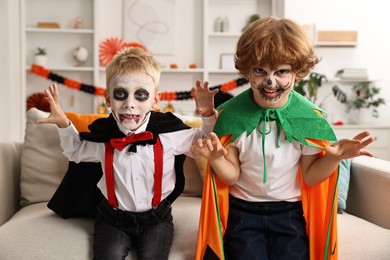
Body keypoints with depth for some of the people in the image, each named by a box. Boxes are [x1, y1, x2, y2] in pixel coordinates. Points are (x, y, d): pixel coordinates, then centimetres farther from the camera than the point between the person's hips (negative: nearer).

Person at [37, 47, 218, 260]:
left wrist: (207, 116, -13)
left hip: (156, 219, 0)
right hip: (113, 220, 1)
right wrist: (64, 125, -2)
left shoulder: (168, 132, -13)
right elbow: (76, 151, 15)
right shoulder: (101, 136, -8)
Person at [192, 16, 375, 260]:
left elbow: (310, 176, -2)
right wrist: (216, 158, -26)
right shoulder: (231, 114, -12)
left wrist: (334, 157, -21)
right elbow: (231, 176, -5)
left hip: (290, 212, 1)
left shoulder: (310, 117, -12)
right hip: (243, 211, 0)